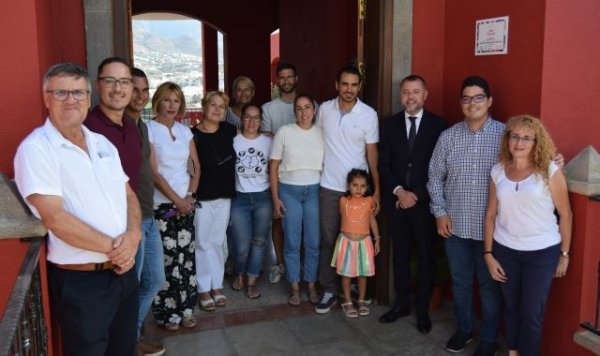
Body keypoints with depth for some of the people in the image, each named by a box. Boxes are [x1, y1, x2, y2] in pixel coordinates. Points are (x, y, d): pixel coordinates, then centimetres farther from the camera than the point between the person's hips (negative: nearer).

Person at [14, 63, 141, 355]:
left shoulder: (102, 143, 9)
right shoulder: (36, 148, -13)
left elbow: (129, 195, 10)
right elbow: (55, 218, -21)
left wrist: (132, 236, -10)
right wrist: (112, 247, -15)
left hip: (124, 271, 7)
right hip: (80, 281, -7)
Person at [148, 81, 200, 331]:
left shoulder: (184, 131, 10)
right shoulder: (149, 129, -7)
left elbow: (196, 167, 12)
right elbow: (153, 172, -12)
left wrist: (190, 196, -2)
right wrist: (177, 200, -13)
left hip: (186, 204, 5)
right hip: (161, 205, -5)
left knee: (186, 257, 7)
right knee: (166, 259, -3)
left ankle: (185, 309, 18)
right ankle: (166, 313, 11)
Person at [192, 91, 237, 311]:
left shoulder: (228, 130, 3)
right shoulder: (193, 135, -10)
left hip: (224, 196, 4)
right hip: (202, 198, -4)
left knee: (217, 242, 13)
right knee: (203, 243, 4)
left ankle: (217, 285, 23)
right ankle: (204, 289, 14)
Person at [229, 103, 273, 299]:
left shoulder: (268, 141, 4)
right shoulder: (233, 141, -2)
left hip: (263, 197, 2)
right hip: (239, 198, -1)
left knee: (259, 241, 4)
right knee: (242, 246, -3)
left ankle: (252, 281, 21)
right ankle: (240, 274, 28)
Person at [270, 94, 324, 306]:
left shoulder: (321, 133, 3)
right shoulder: (284, 132, -2)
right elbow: (274, 167, 1)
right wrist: (275, 197, -3)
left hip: (314, 191, 1)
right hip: (289, 191, -1)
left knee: (313, 242, 3)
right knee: (292, 242, 5)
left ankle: (311, 286, 20)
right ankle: (295, 288, 18)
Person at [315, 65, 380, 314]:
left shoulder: (369, 114, -6)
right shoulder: (324, 109, 0)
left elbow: (372, 153, -3)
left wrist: (377, 190, -5)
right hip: (328, 186, 1)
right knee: (328, 240, 5)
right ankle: (329, 290, 16)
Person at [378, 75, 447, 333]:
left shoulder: (438, 125, -3)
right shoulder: (390, 125, 6)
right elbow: (384, 164, 4)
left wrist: (416, 195, -8)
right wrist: (399, 191, -9)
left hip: (424, 201, -2)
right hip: (396, 201, 3)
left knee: (425, 258, 7)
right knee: (400, 255, 12)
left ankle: (423, 310, 21)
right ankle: (402, 303, 26)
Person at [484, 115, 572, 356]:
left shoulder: (549, 171, -10)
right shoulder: (498, 171, 0)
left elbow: (565, 214, -3)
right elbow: (491, 215, 4)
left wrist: (565, 254, 1)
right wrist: (488, 253, 2)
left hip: (542, 252, -3)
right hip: (505, 250, 3)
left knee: (531, 313, 5)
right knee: (511, 307, 17)